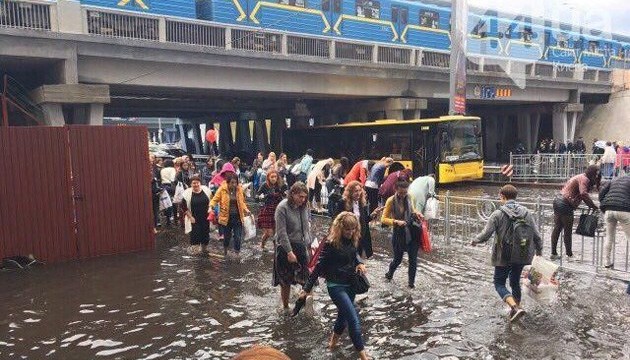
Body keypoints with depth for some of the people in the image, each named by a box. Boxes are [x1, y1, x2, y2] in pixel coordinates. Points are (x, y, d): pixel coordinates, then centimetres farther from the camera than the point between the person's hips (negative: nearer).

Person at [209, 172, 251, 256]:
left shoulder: (239, 189, 1)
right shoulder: (222, 189, -7)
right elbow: (215, 199, -6)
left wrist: (246, 209, -4)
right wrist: (211, 207, -25)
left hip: (238, 217, 1)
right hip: (226, 217, -1)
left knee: (238, 237, -2)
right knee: (227, 236, 13)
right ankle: (225, 250, 42)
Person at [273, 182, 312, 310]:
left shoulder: (304, 206, 4)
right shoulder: (282, 208, -15)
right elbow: (281, 232, -18)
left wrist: (310, 243, 10)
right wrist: (289, 252, -21)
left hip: (302, 247, 5)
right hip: (287, 248, -5)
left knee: (308, 278, -2)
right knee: (285, 281, 8)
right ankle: (285, 307, 25)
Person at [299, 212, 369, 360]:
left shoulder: (352, 240, -2)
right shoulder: (331, 244, -20)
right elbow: (319, 266, -15)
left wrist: (360, 263, -5)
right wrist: (307, 287, -11)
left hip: (350, 284, 7)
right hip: (336, 286, -7)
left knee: (344, 315, 21)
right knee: (354, 319, -11)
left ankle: (333, 341, 46)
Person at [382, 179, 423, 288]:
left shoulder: (409, 198, -2)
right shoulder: (391, 201, -14)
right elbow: (383, 219, -13)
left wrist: (416, 213, -4)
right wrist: (396, 221, -27)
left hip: (412, 232, 3)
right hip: (398, 233, -3)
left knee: (413, 259, 2)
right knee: (398, 258, 12)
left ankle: (411, 281, 21)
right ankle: (390, 273, 43)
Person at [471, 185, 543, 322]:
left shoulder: (498, 214, -14)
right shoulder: (526, 212, 0)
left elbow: (486, 235, -16)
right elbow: (536, 235, 2)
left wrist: (475, 241, 3)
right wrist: (539, 251, 17)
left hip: (504, 256, -5)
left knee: (499, 283, 8)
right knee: (515, 281, 23)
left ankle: (515, 307, -11)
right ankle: (516, 307, 32)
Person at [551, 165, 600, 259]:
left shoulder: (580, 177, 20)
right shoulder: (584, 179, -11)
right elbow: (583, 194, -26)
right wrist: (594, 206, -24)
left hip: (558, 201, 10)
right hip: (565, 205, -10)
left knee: (557, 228, 11)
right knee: (568, 231, 0)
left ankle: (553, 253, 15)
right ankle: (569, 254, 7)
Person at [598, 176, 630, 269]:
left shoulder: (614, 181, 24)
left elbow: (602, 193, 13)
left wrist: (604, 208, 17)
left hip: (609, 211, 5)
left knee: (609, 237, 16)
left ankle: (607, 262, 18)